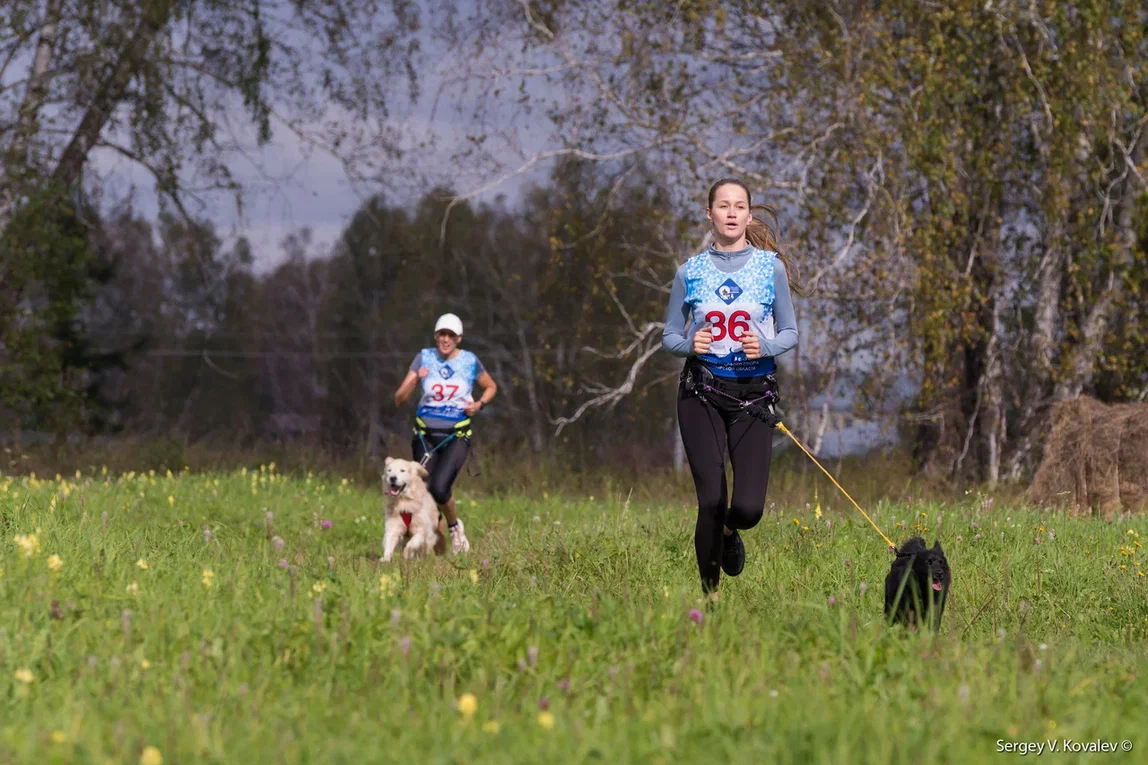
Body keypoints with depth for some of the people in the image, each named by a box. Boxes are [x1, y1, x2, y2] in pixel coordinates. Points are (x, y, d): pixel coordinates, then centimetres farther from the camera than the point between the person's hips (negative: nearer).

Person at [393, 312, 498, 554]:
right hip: (426, 434, 2)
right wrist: (415, 379, -20)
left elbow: (491, 387, 18)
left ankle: (455, 527, 7)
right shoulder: (424, 358, 0)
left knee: (439, 488, -21)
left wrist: (479, 404, -3)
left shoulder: (470, 361, -1)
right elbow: (399, 400, -3)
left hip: (456, 436, -2)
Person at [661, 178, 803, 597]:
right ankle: (709, 593, 10)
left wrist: (765, 346, -15)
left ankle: (729, 532, 27)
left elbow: (790, 332, 6)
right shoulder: (690, 271, 4)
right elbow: (669, 335, 9)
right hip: (702, 393, 0)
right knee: (711, 500, -8)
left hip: (754, 395, 0)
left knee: (748, 507, -11)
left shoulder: (771, 266, 2)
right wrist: (690, 344, -13)